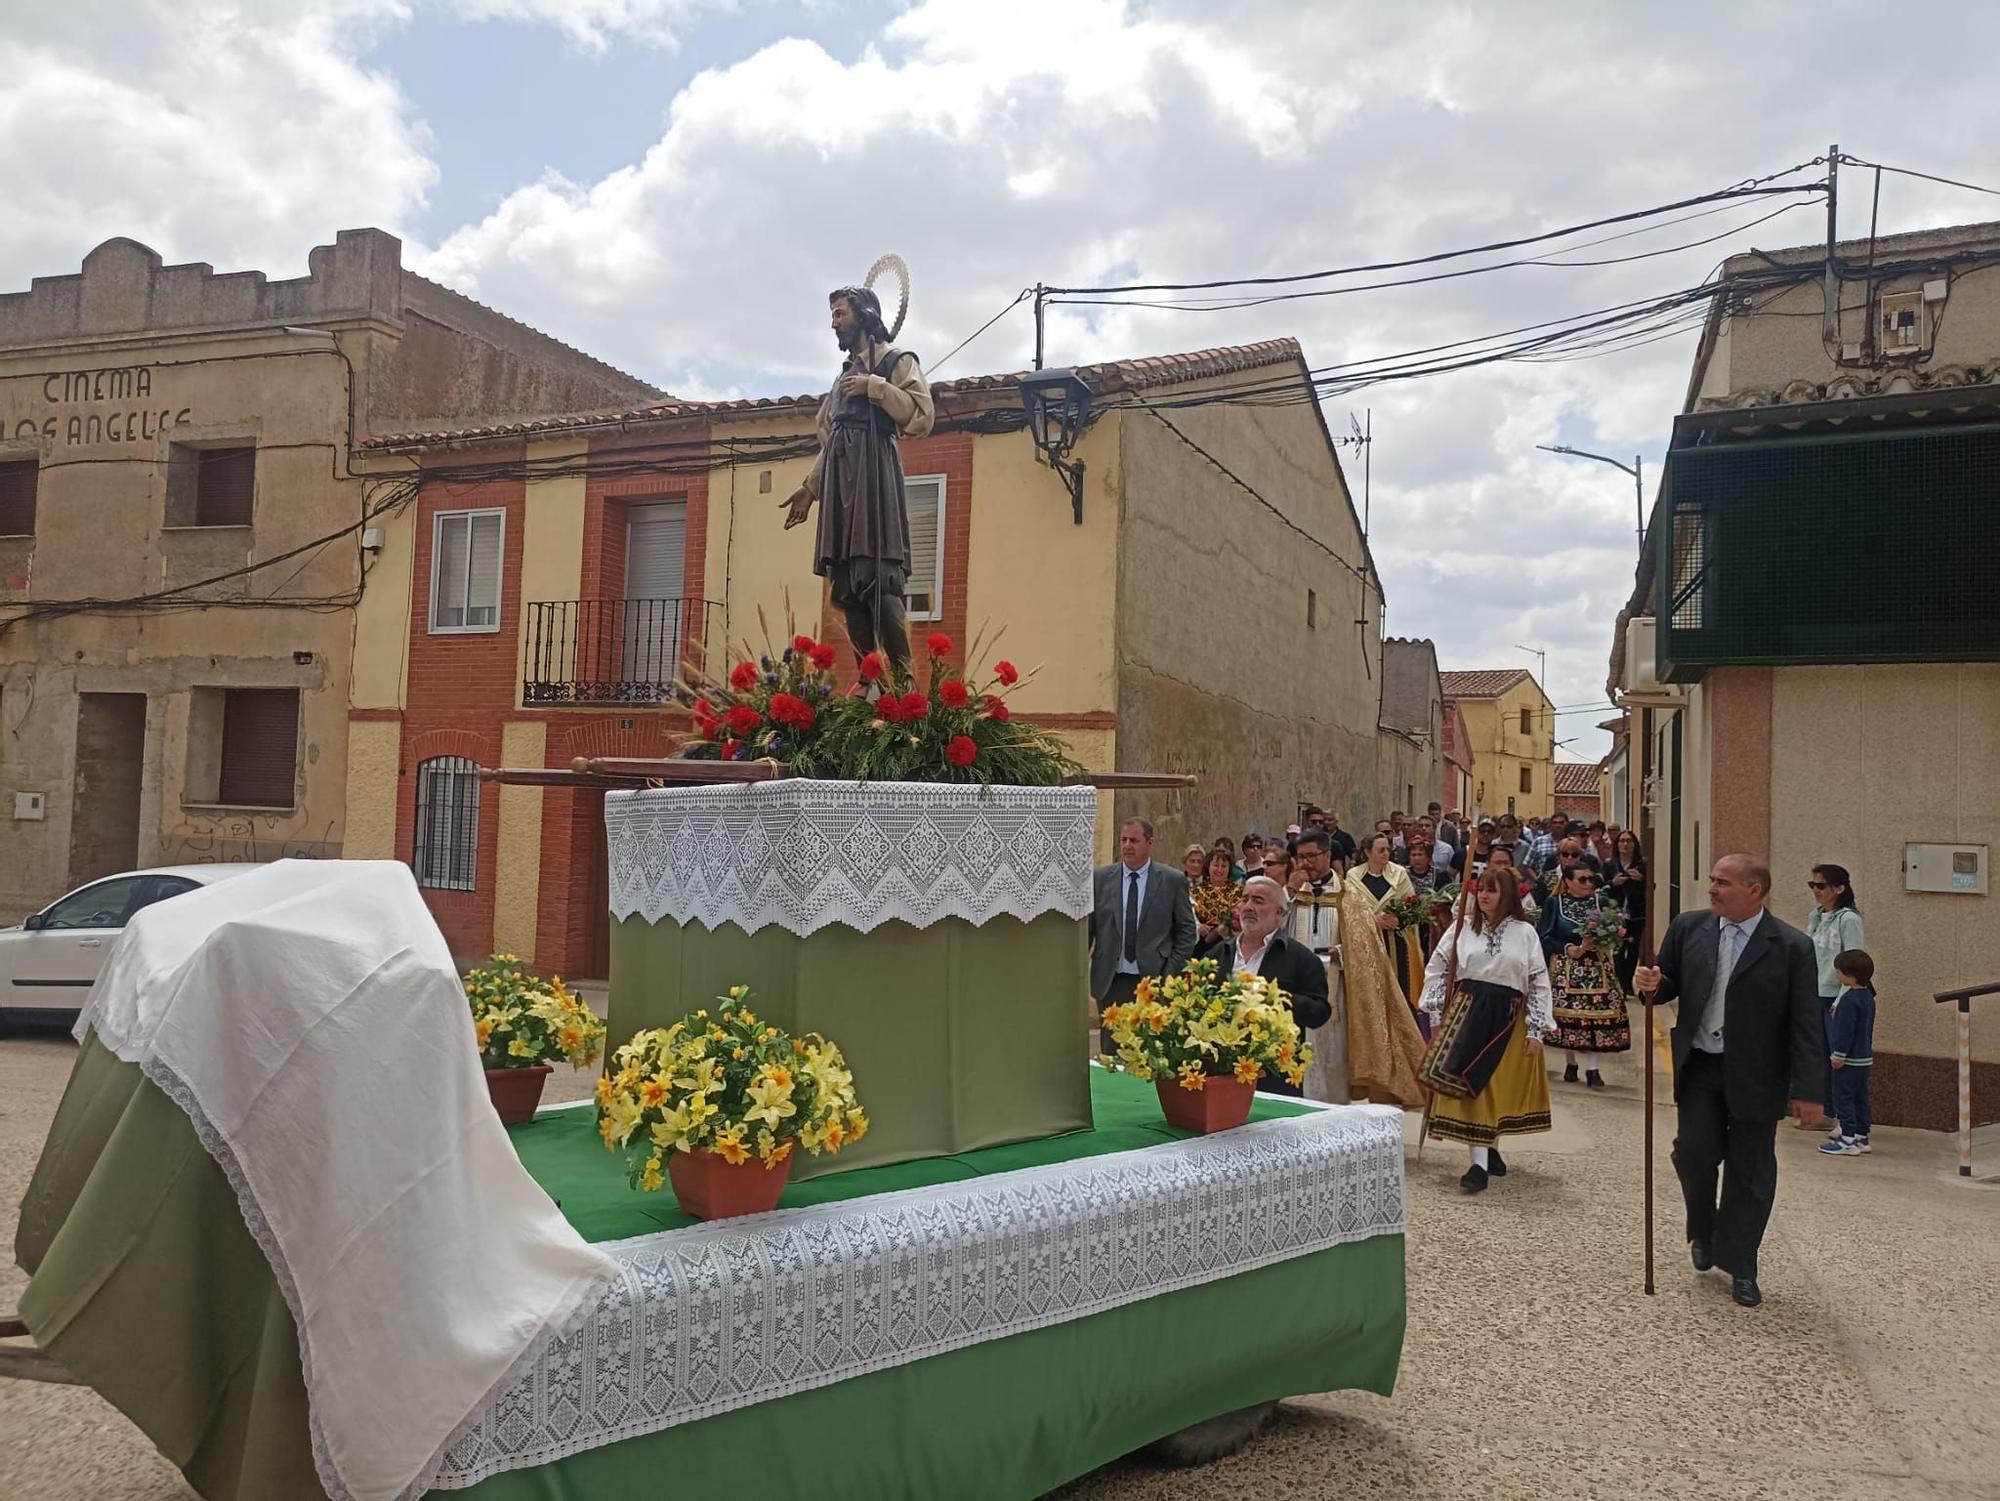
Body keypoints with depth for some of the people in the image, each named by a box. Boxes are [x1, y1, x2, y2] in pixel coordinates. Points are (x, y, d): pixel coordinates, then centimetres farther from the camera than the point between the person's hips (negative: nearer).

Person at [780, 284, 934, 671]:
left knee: (875, 578, -19)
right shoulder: (845, 375, 27)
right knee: (847, 587, 0)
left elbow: (922, 416, -9)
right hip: (841, 480, 7)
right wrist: (811, 488, 19)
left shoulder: (896, 361, 6)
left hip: (874, 476, -7)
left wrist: (873, 386, -10)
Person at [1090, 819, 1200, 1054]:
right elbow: (1087, 927, 9)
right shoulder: (1100, 879, 6)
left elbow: (1187, 930, 4)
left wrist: (1172, 972, -4)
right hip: (1111, 981, 2)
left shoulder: (1172, 880, 1)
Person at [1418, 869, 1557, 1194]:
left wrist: (1536, 1030, -2)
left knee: (1500, 1087, 5)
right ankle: (1481, 1162, -3)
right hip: (1467, 1010, 0)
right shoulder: (1462, 926, 2)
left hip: (1508, 1017, 0)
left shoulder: (1525, 933, 1)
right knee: (1471, 1085, -5)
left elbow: (1539, 983, 3)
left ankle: (1490, 1148, 24)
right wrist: (1436, 1015, 2)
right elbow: (1435, 968, 6)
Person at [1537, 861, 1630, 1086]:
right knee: (1566, 1014, -2)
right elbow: (1545, 937, -2)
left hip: (1596, 967, 1)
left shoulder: (1600, 902, 7)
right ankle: (1570, 1063, 14)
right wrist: (1568, 949, -14)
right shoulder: (1554, 903, 2)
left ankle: (1591, 1068, -4)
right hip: (1565, 967, -1)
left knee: (1595, 1014, -7)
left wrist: (1597, 941, -13)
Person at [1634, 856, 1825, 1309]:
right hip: (1700, 1066, 2)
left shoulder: (1792, 947, -9)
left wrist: (1807, 1090, -11)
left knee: (1750, 1172, 7)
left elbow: (1807, 1024, -8)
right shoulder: (1688, 928, 0)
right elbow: (1669, 984, 11)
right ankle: (1703, 1231, 24)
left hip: (1755, 1076, -2)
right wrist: (1654, 984, -14)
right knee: (1694, 1151, -6)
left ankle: (1740, 1266, 22)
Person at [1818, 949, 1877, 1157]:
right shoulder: (1868, 997, 10)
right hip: (1865, 1057, 10)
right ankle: (1861, 1137, 20)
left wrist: (1839, 1055, -17)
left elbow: (1845, 1030, -22)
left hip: (1849, 1060, -10)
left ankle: (1848, 1140, -5)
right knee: (1860, 1098, 14)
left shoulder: (1849, 1000, -21)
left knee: (1843, 1097, -5)